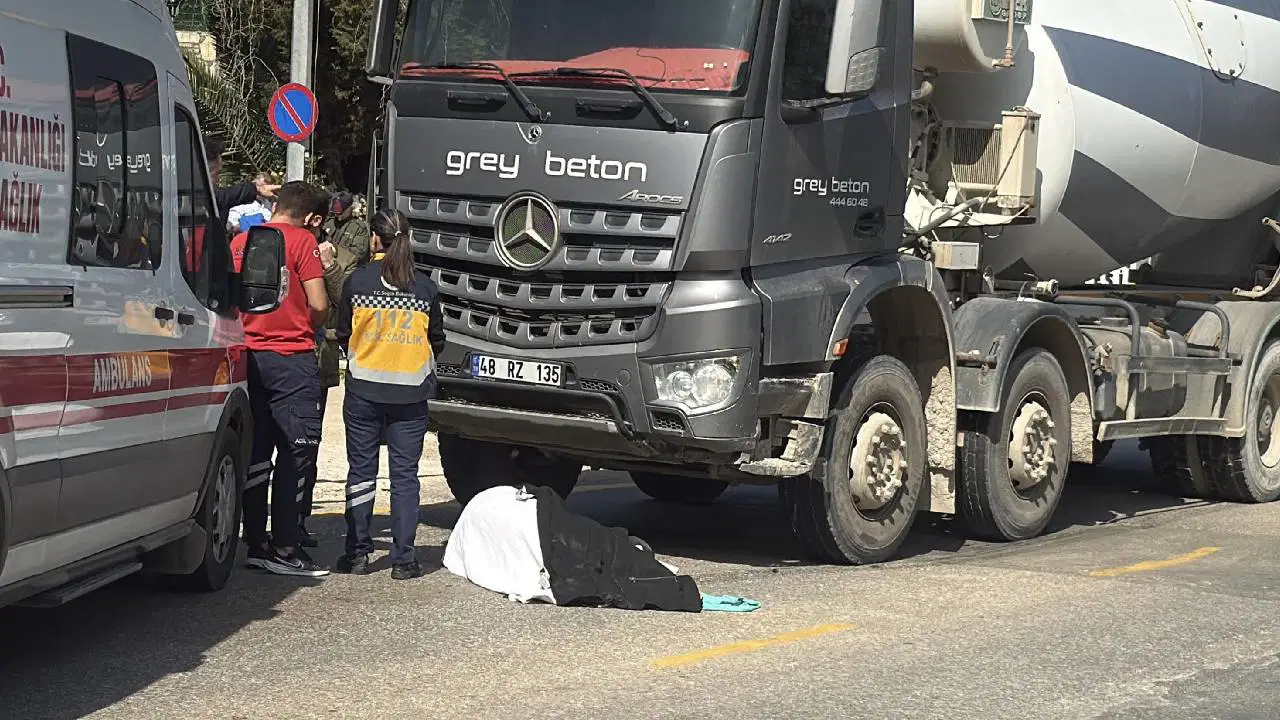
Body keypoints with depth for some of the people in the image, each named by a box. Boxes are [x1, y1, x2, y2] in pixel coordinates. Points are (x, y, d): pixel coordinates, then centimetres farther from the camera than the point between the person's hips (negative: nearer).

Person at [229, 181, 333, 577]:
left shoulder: (240, 241, 10)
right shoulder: (302, 240, -7)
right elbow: (318, 305, -10)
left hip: (249, 354, 6)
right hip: (291, 356, -6)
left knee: (256, 452, 11)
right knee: (298, 449, -2)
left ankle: (256, 543, 14)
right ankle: (284, 548, -5)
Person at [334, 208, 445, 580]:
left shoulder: (358, 281, -3)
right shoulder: (424, 285, 1)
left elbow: (343, 333, 6)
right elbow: (437, 338, 10)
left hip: (363, 390, -1)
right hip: (410, 393, 1)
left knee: (361, 472, 8)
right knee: (405, 475, 4)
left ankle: (357, 553, 9)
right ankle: (403, 559, 2)